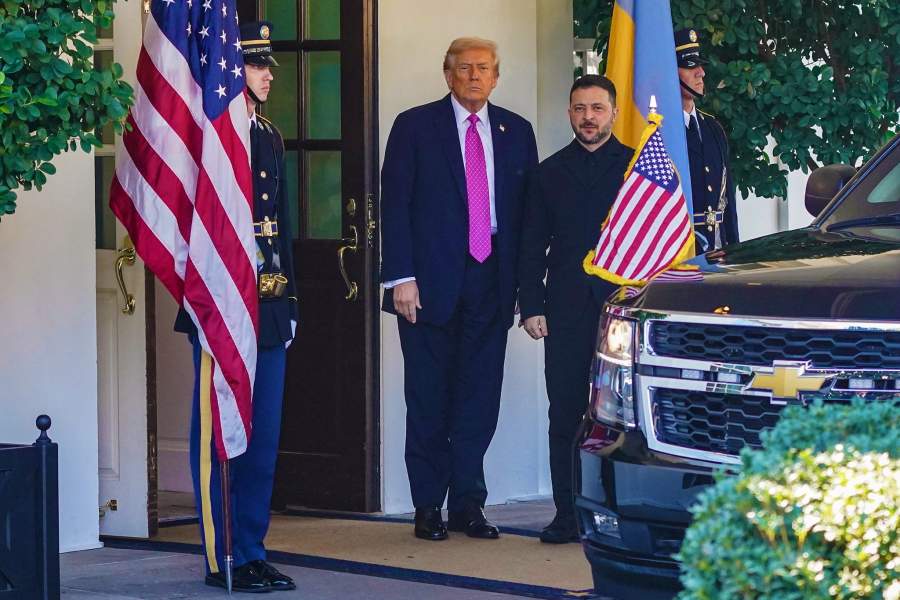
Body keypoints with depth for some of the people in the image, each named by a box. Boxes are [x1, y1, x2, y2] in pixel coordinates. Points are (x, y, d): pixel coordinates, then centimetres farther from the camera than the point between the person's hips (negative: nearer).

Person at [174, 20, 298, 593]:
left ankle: (252, 551, 18)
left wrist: (289, 300, 17)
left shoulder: (271, 138, 17)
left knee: (263, 436, 10)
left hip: (269, 309, 8)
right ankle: (226, 560, 3)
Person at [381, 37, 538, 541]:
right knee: (429, 400, 2)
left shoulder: (516, 132, 11)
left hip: (492, 283, 3)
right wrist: (401, 277, -11)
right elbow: (395, 205, -3)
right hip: (431, 282, -3)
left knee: (480, 397, 5)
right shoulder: (415, 127, 1)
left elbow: (528, 209, 11)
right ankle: (429, 508, 9)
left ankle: (468, 505, 12)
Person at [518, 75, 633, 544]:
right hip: (566, 311, 2)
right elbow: (532, 246, 13)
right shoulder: (549, 173, 15)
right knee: (565, 413, 0)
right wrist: (531, 306, 3)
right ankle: (568, 516, 3)